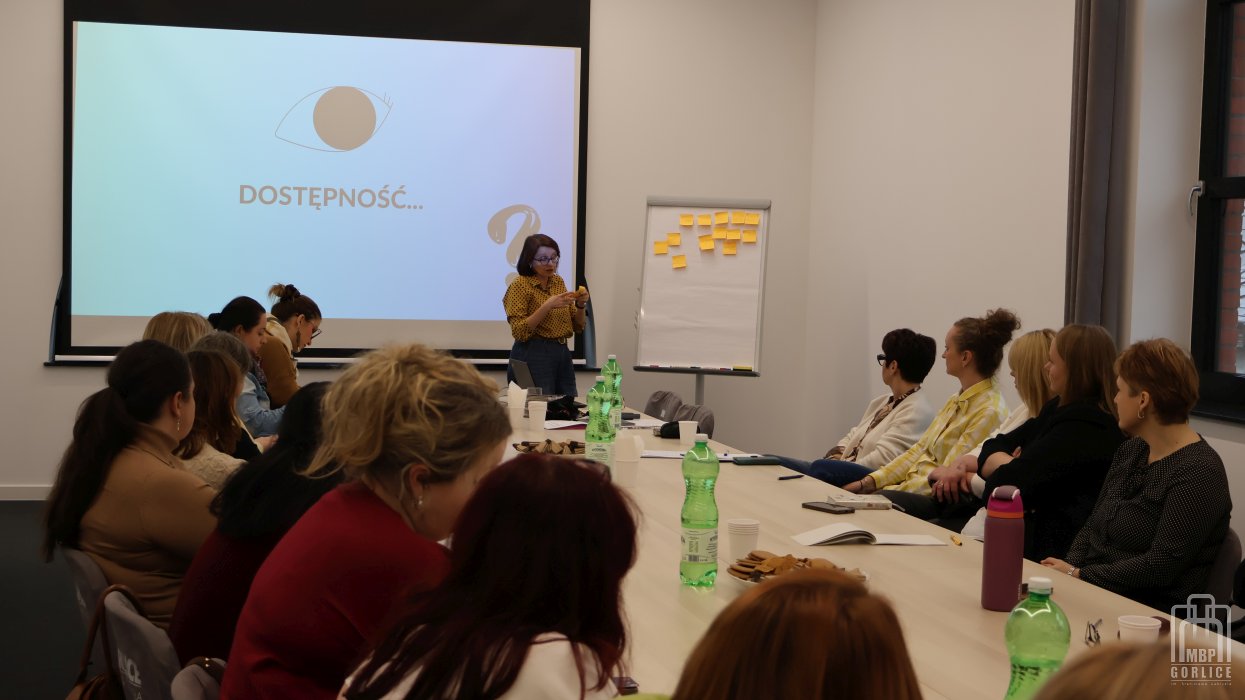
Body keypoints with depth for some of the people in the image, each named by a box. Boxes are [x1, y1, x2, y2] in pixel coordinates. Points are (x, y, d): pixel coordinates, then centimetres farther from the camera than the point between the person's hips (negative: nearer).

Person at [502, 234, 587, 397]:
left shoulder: (558, 282, 11)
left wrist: (580, 305, -7)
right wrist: (547, 306, -25)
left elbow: (578, 326, 13)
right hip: (533, 355, -6)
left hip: (562, 354, 6)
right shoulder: (520, 285, -8)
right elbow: (519, 332, -17)